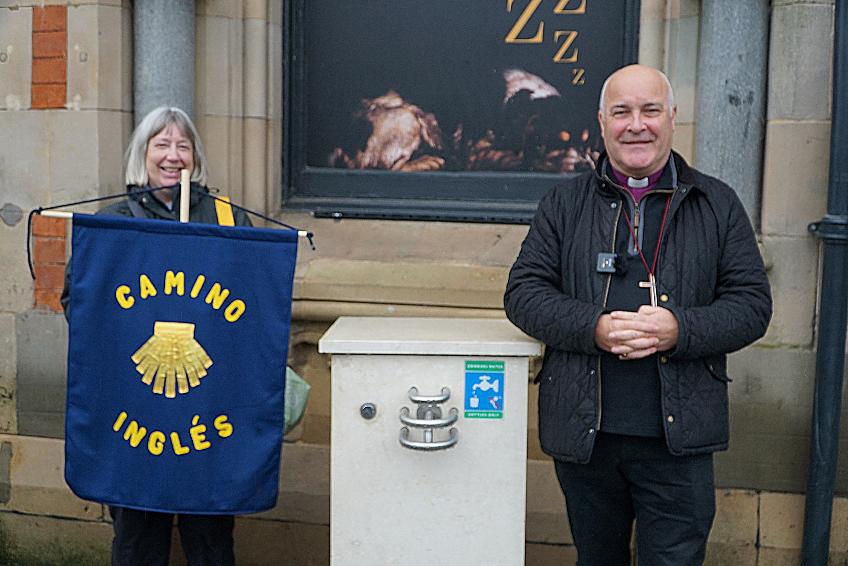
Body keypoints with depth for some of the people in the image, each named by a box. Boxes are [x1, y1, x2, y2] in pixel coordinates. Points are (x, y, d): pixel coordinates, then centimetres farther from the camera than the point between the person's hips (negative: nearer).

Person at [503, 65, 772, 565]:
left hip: (678, 439, -1)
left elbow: (753, 302, 1)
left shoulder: (717, 205, 4)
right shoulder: (565, 203, 5)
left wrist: (680, 330, -18)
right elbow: (523, 292, 0)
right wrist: (594, 327, -18)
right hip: (583, 433, 1)